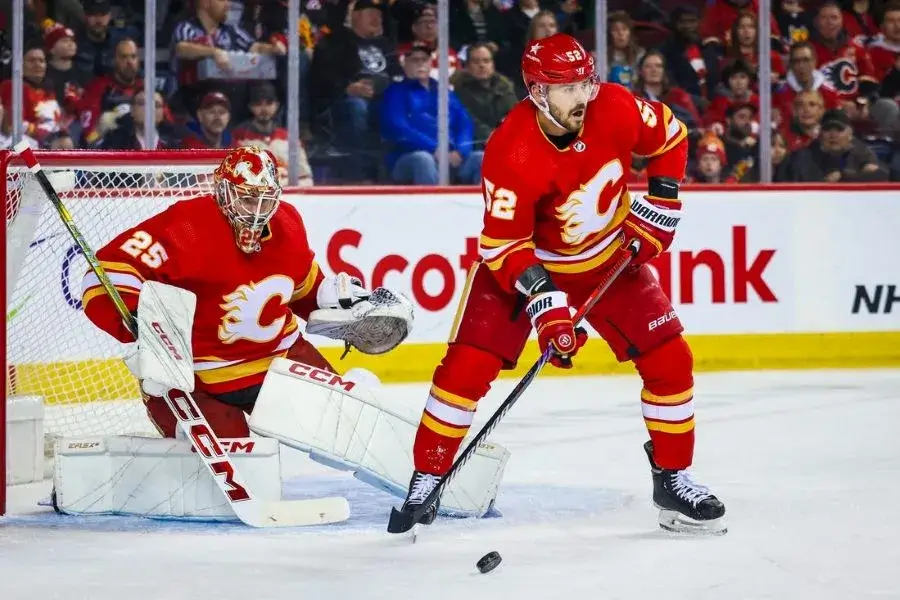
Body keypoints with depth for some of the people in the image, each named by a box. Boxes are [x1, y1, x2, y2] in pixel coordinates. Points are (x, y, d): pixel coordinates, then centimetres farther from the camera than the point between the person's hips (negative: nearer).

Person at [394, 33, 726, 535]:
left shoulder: (616, 108, -20)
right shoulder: (512, 154, -32)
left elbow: (671, 137, 1)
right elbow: (504, 246, -27)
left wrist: (659, 204, -5)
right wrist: (543, 302, -37)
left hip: (610, 257, 4)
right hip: (524, 262, -3)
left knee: (669, 358, -4)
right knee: (468, 366, -13)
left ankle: (673, 478, 12)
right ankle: (427, 480, 2)